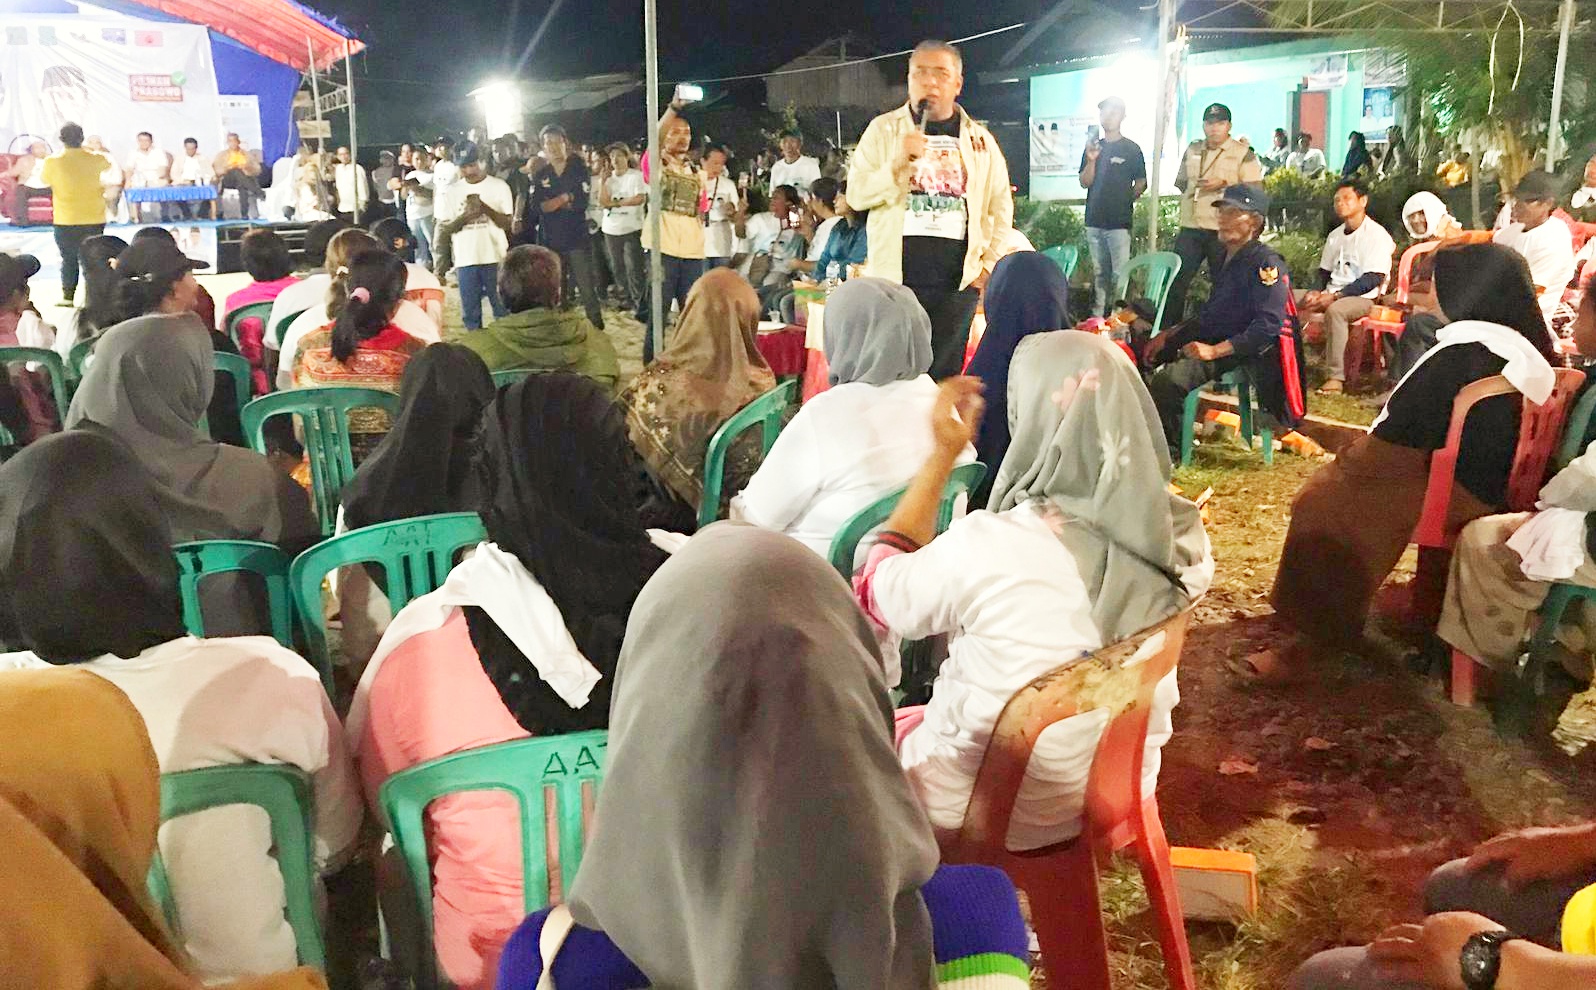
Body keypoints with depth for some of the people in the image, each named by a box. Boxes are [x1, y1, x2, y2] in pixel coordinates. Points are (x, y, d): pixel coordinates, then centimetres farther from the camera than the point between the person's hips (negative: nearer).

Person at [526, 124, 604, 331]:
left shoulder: (579, 170, 2)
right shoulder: (539, 176, 8)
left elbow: (582, 202, -11)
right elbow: (536, 207, -6)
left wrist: (551, 203, -6)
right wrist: (565, 198, -12)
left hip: (578, 239, -2)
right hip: (550, 242, 3)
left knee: (588, 289, -5)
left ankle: (598, 328, 3)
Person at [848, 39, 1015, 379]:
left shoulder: (979, 139, 12)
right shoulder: (883, 130, 6)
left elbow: (1002, 205, 15)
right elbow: (857, 195, -1)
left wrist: (989, 264, 6)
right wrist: (899, 163, -17)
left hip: (959, 279, 2)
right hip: (898, 275, -2)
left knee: (945, 375, 5)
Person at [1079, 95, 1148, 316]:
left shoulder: (1131, 149, 1)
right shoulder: (1093, 147, 13)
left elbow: (1141, 183, 4)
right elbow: (1085, 183, 6)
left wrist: (1126, 199, 0)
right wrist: (1091, 161, -8)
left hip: (1119, 221, -5)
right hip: (1094, 220, 5)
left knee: (1120, 273, -10)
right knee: (1099, 272, 11)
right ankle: (1097, 316, 17)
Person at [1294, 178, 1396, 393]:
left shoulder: (1376, 234, -7)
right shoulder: (1335, 235, 16)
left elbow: (1374, 279, -15)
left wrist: (1335, 296, -22)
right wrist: (1317, 292, -2)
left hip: (1362, 297, -8)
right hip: (1331, 294, 8)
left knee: (1334, 310, -39)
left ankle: (1336, 377, -38)